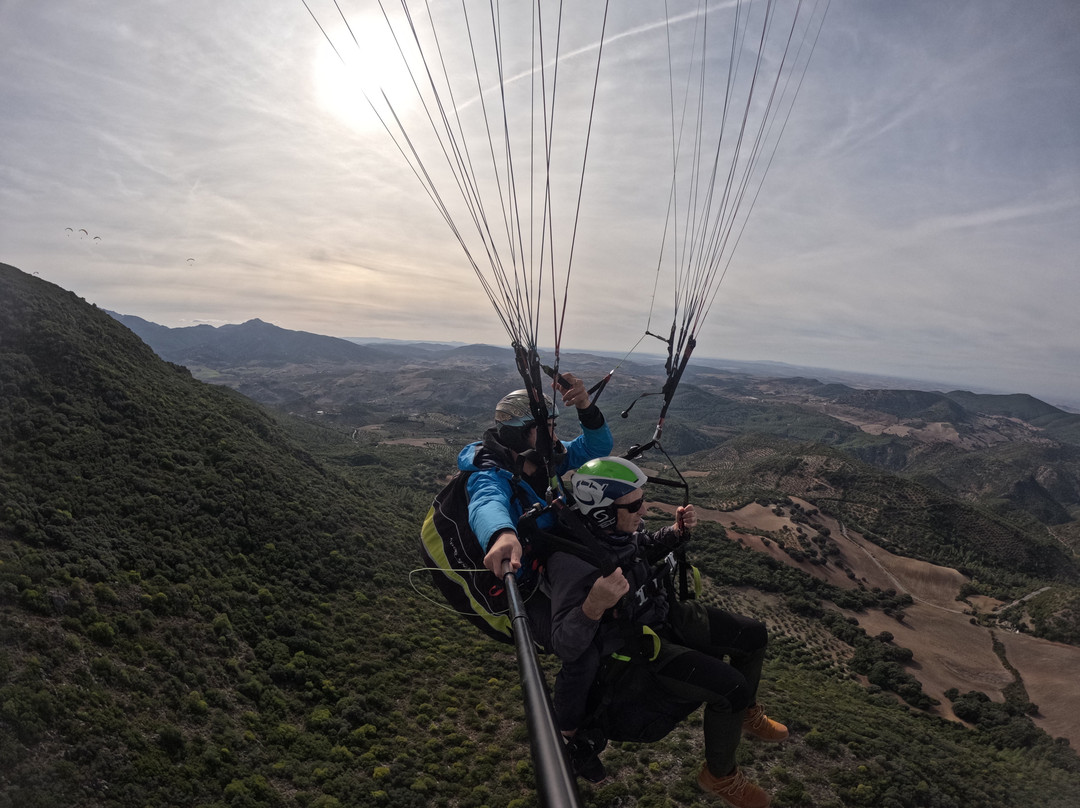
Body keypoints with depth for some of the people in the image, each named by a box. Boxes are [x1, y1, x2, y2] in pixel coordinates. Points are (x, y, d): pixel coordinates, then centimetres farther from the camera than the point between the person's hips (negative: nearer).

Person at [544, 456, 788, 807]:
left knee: (754, 634, 8)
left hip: (663, 613, 8)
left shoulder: (617, 528, -11)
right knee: (730, 687, -20)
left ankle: (745, 714, 37)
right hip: (635, 650, -8)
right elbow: (565, 646, -33)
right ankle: (719, 776, 11)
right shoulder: (573, 561, -34)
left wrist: (677, 531, -6)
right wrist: (594, 605, -52)